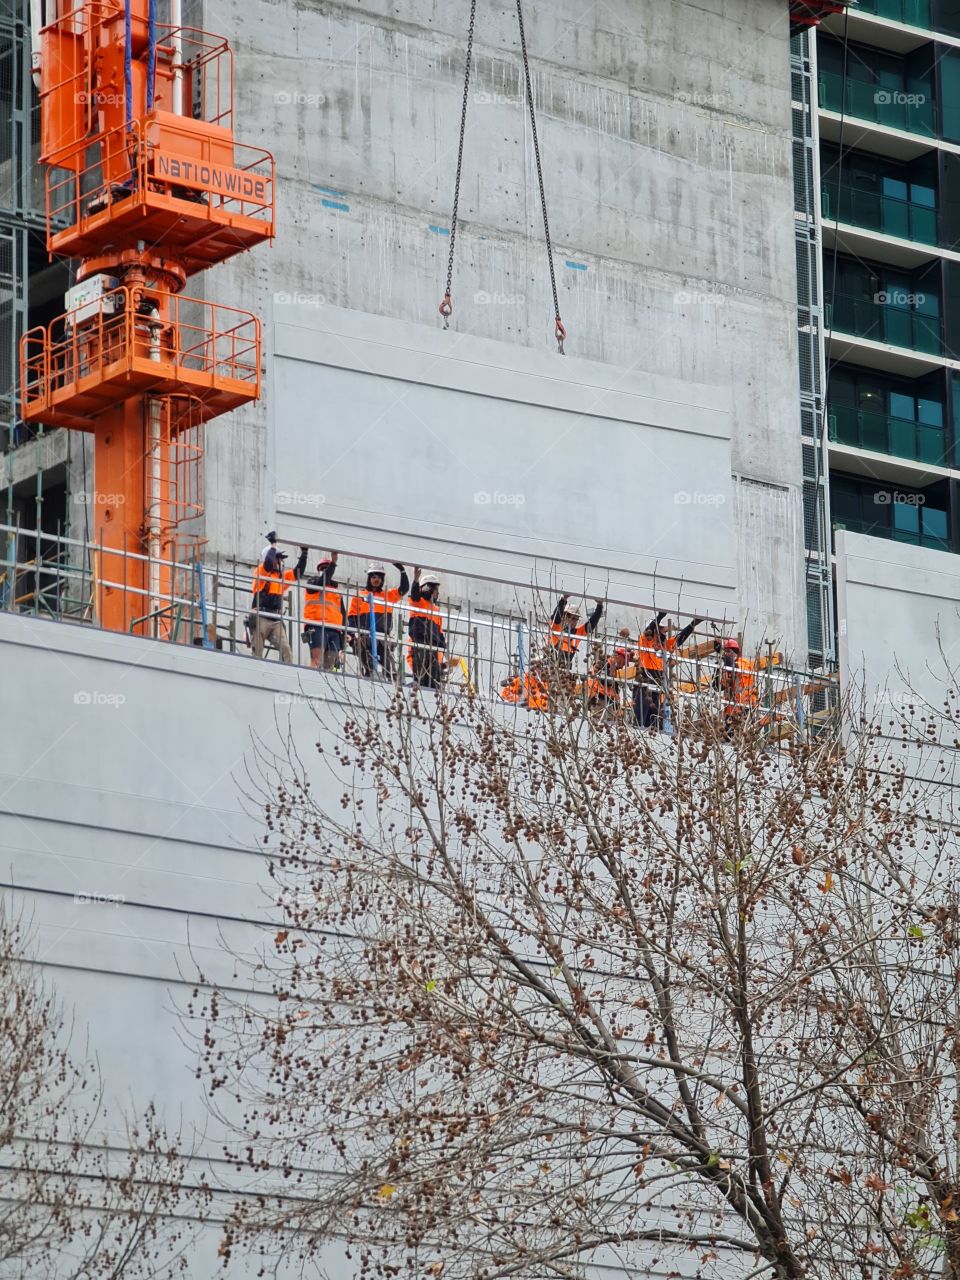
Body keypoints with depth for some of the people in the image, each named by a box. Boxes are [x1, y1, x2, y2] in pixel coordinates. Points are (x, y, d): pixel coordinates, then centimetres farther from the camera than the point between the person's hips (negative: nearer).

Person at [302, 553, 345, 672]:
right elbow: (322, 581, -9)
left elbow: (342, 614, 25)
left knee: (330, 665, -4)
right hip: (317, 627, -5)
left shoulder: (337, 592, 29)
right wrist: (333, 562, -11)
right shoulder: (312, 582, 17)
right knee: (317, 659, -21)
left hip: (334, 630, 5)